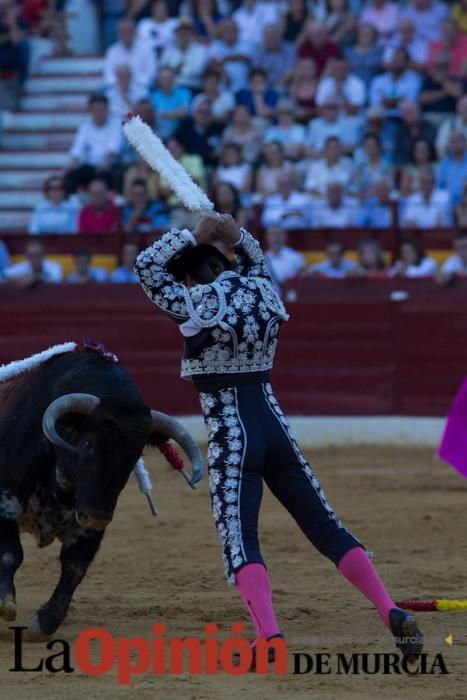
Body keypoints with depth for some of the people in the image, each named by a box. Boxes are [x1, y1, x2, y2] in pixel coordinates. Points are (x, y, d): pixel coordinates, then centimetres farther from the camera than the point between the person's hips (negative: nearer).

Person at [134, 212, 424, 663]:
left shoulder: (194, 307, -10)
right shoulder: (261, 292, 7)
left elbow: (146, 264, -1)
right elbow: (256, 260, 30)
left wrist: (195, 235, 0)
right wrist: (236, 235, 13)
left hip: (230, 437, -6)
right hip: (275, 427, 6)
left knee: (239, 543, -10)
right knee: (326, 527, 9)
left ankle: (270, 638, -30)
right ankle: (393, 615, 0)